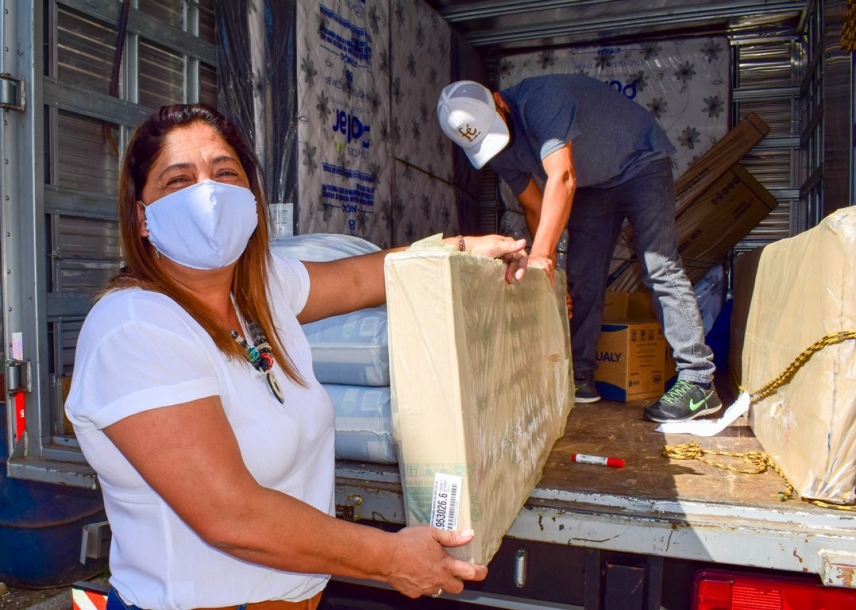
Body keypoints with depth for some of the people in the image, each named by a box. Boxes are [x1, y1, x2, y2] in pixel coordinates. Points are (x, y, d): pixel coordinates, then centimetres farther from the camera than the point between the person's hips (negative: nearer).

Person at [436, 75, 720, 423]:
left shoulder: (540, 99, -33)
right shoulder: (497, 151, -9)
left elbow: (562, 178, -43)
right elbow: (534, 207, -5)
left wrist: (540, 254, -48)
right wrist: (547, 271, -13)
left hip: (640, 163, -7)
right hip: (591, 185, 7)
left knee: (659, 269, -15)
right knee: (581, 277, 0)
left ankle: (699, 383, -14)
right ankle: (580, 376, 8)